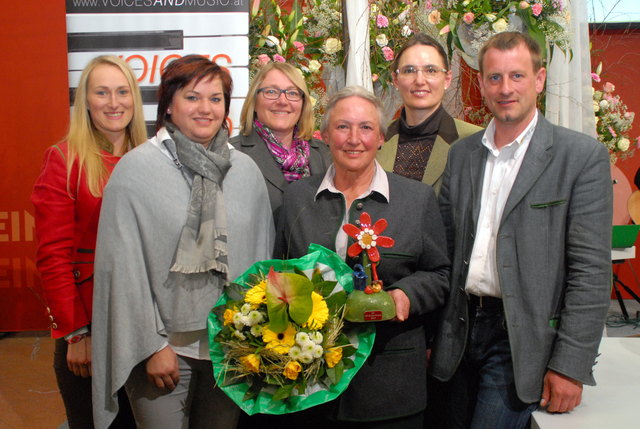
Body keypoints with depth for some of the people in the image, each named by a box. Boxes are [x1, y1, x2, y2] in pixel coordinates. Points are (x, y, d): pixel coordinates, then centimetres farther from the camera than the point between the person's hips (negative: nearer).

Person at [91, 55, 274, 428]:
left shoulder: (246, 170, 4)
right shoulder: (136, 169, -8)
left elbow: (262, 254, 8)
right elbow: (124, 267, -9)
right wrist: (151, 345, -9)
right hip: (165, 346, -3)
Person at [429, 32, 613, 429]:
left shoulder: (583, 155, -7)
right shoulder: (462, 154, 8)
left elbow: (591, 271, -10)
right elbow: (446, 248, 9)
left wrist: (570, 364, -13)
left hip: (522, 339, -5)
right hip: (463, 331, 5)